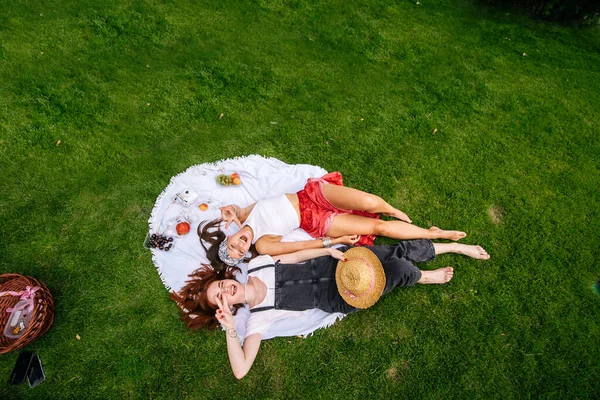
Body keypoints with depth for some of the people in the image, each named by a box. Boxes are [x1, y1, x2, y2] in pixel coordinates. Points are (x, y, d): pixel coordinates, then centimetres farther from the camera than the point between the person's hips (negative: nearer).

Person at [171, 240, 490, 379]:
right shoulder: (259, 317, -12)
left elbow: (297, 255, 3)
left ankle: (455, 246, 21)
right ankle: (424, 278, 20)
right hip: (338, 299, -3)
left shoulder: (256, 265, -1)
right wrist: (229, 326, -29)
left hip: (333, 264, 4)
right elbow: (241, 370, -17)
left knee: (400, 251, -5)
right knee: (399, 269, -17)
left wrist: (331, 250, -10)